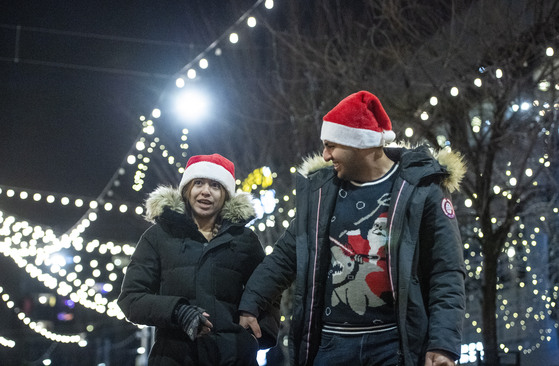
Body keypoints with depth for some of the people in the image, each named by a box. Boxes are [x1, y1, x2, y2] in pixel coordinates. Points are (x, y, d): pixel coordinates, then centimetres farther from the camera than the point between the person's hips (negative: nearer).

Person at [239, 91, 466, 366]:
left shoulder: (421, 191, -5)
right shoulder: (320, 189, 8)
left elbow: (446, 273, -6)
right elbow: (286, 255, 17)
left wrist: (443, 344, -15)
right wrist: (250, 303, 8)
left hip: (394, 343, -3)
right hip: (330, 342, 4)